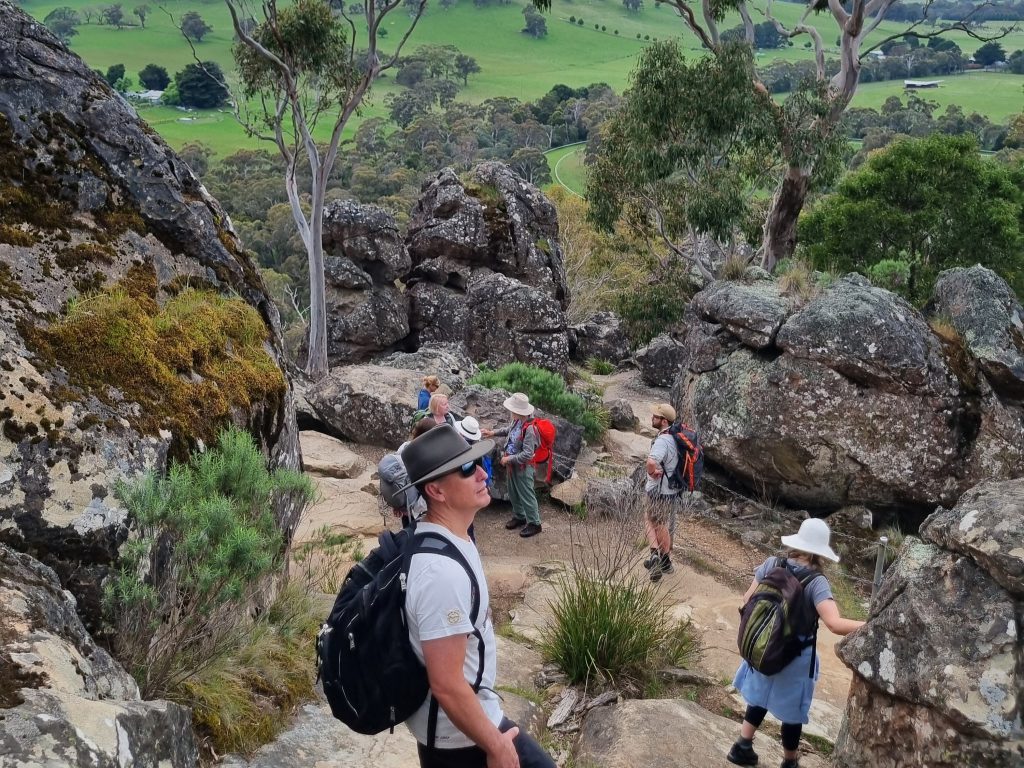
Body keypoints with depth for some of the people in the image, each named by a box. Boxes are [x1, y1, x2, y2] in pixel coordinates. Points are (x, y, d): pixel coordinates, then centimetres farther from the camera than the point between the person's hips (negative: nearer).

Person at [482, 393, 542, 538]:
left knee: (526, 496, 5)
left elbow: (527, 454, -31)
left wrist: (509, 459, -23)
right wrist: (493, 432, 11)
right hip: (512, 465, 9)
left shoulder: (529, 429, -32)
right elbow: (509, 430, 19)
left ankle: (534, 523, 20)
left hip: (523, 467, -9)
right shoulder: (516, 421, -7)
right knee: (513, 493, 23)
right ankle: (519, 516, 41)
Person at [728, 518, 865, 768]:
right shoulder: (816, 582, -25)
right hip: (796, 656, -4)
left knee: (760, 694, 28)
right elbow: (835, 624, -37)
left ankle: (743, 746, 33)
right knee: (793, 708, 18)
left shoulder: (771, 564, -12)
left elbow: (748, 600, -4)